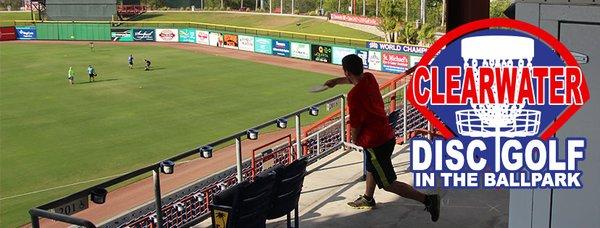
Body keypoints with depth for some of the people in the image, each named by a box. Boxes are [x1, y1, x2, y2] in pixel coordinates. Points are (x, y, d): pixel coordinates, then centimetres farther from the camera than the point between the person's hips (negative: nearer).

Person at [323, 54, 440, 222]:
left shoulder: (354, 95, -24)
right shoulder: (369, 78, 1)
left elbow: (355, 125, -19)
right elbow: (355, 80, 25)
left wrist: (354, 139, 3)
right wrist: (336, 81, 41)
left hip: (375, 142, -9)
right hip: (387, 135, 9)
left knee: (388, 184, 0)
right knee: (371, 168, 31)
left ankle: (428, 199, -5)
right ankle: (368, 199, 52)